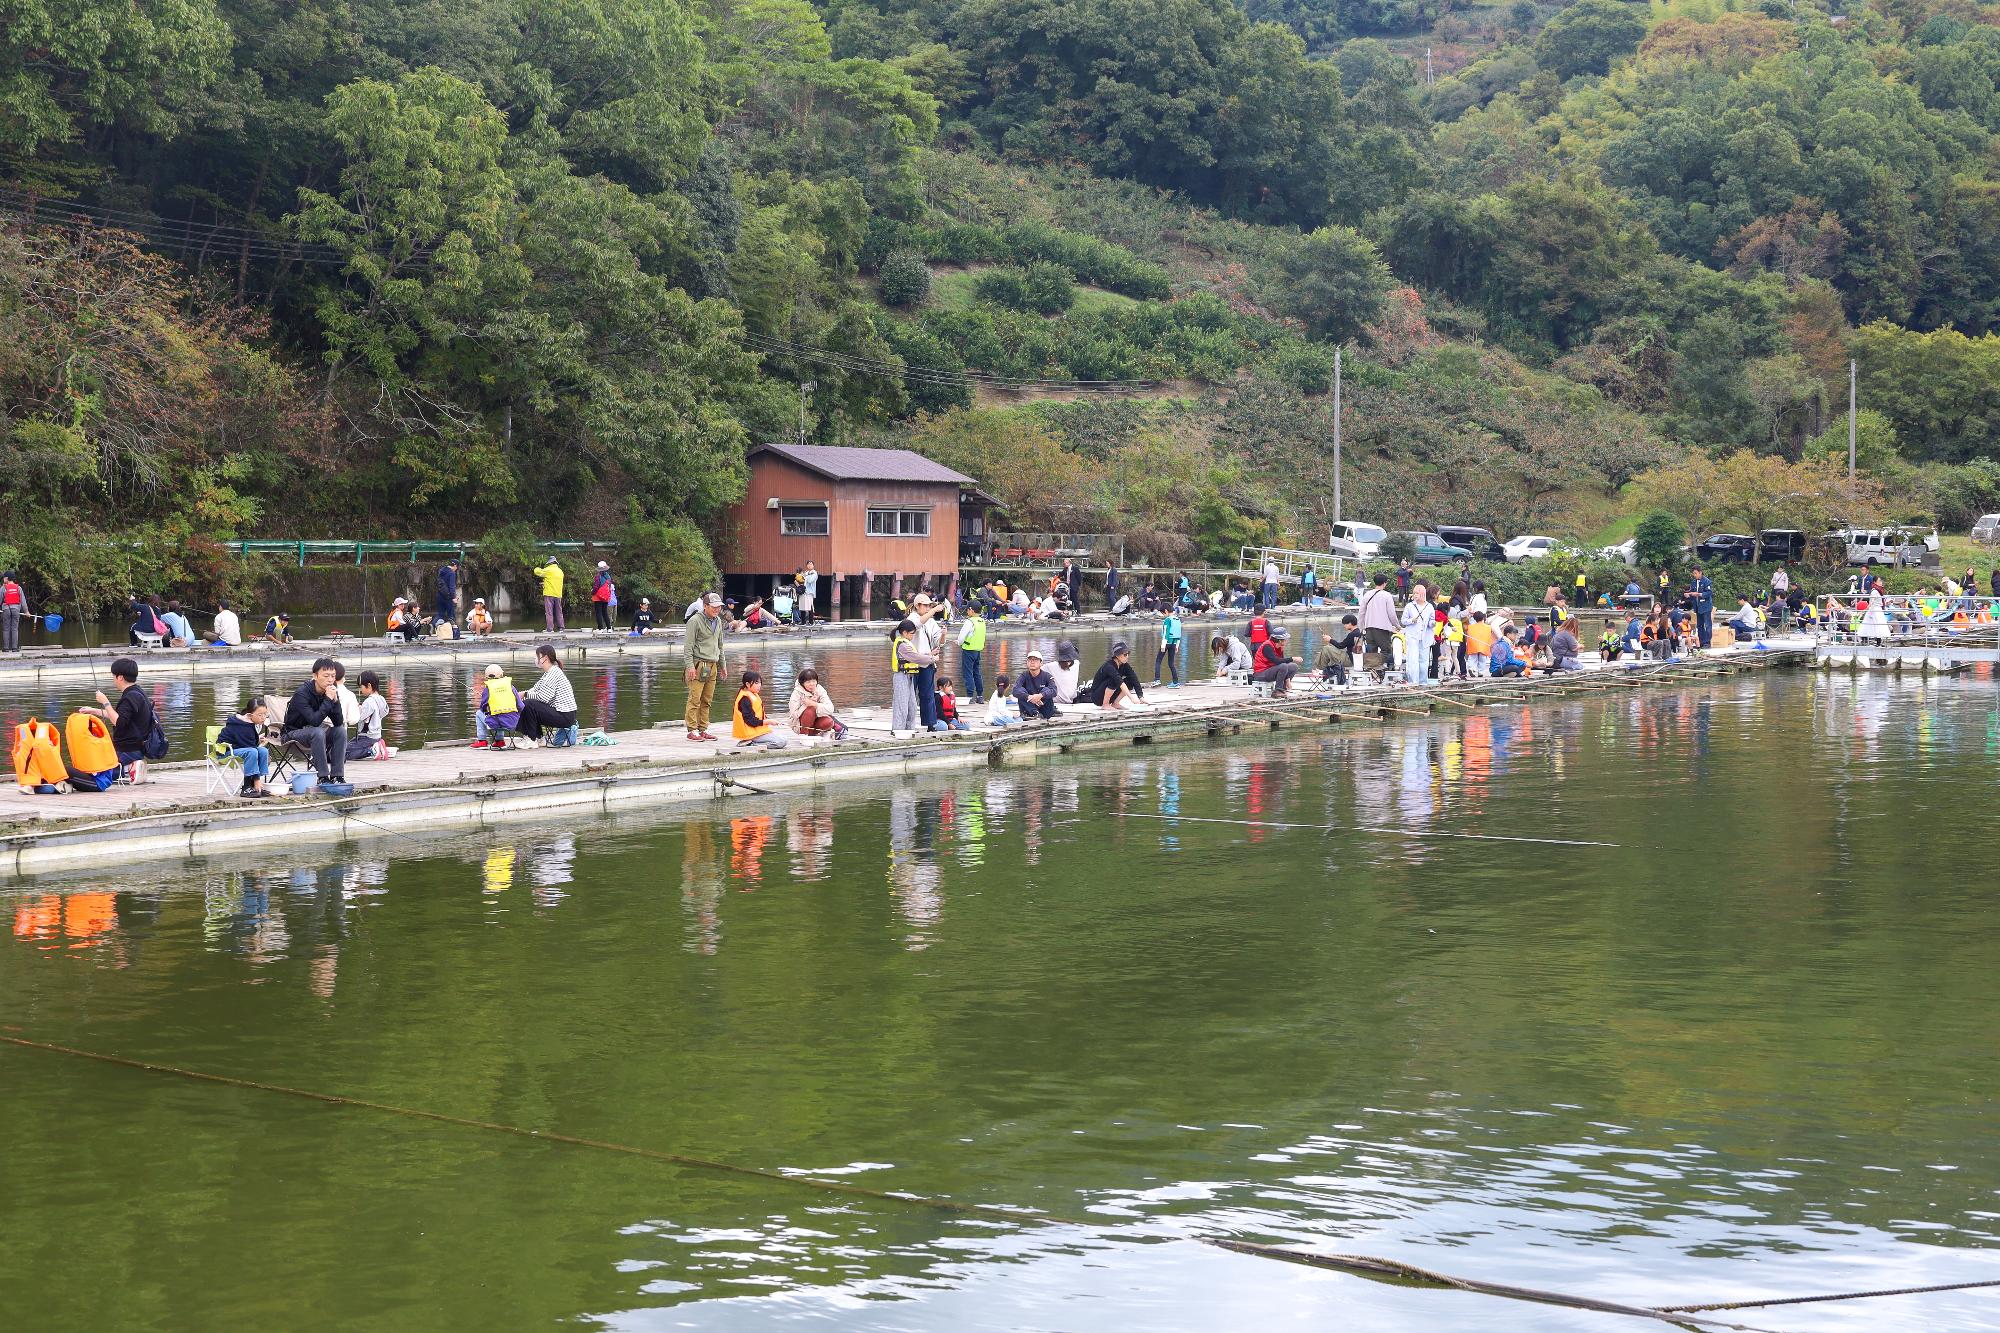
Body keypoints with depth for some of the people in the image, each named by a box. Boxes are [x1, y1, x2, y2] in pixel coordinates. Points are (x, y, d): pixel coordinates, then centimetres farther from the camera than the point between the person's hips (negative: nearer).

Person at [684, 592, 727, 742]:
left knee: (707, 700, 6)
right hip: (698, 664, -7)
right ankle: (692, 730, -5)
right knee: (695, 699, -7)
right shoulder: (695, 621, -6)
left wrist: (722, 665, 25)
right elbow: (688, 645, -9)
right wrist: (690, 666, -16)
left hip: (712, 666, 7)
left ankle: (703, 729, 11)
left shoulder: (718, 621, 17)